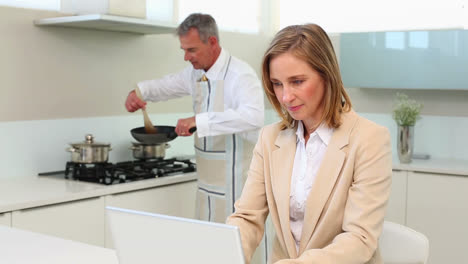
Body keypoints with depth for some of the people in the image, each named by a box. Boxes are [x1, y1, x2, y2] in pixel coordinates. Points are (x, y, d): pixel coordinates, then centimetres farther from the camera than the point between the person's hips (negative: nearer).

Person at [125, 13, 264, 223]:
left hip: (236, 182, -8)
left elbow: (253, 116, -34)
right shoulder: (196, 73, 9)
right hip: (208, 182, 8)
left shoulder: (240, 75, -18)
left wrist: (200, 121, -36)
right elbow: (168, 85, 26)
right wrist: (137, 92, 6)